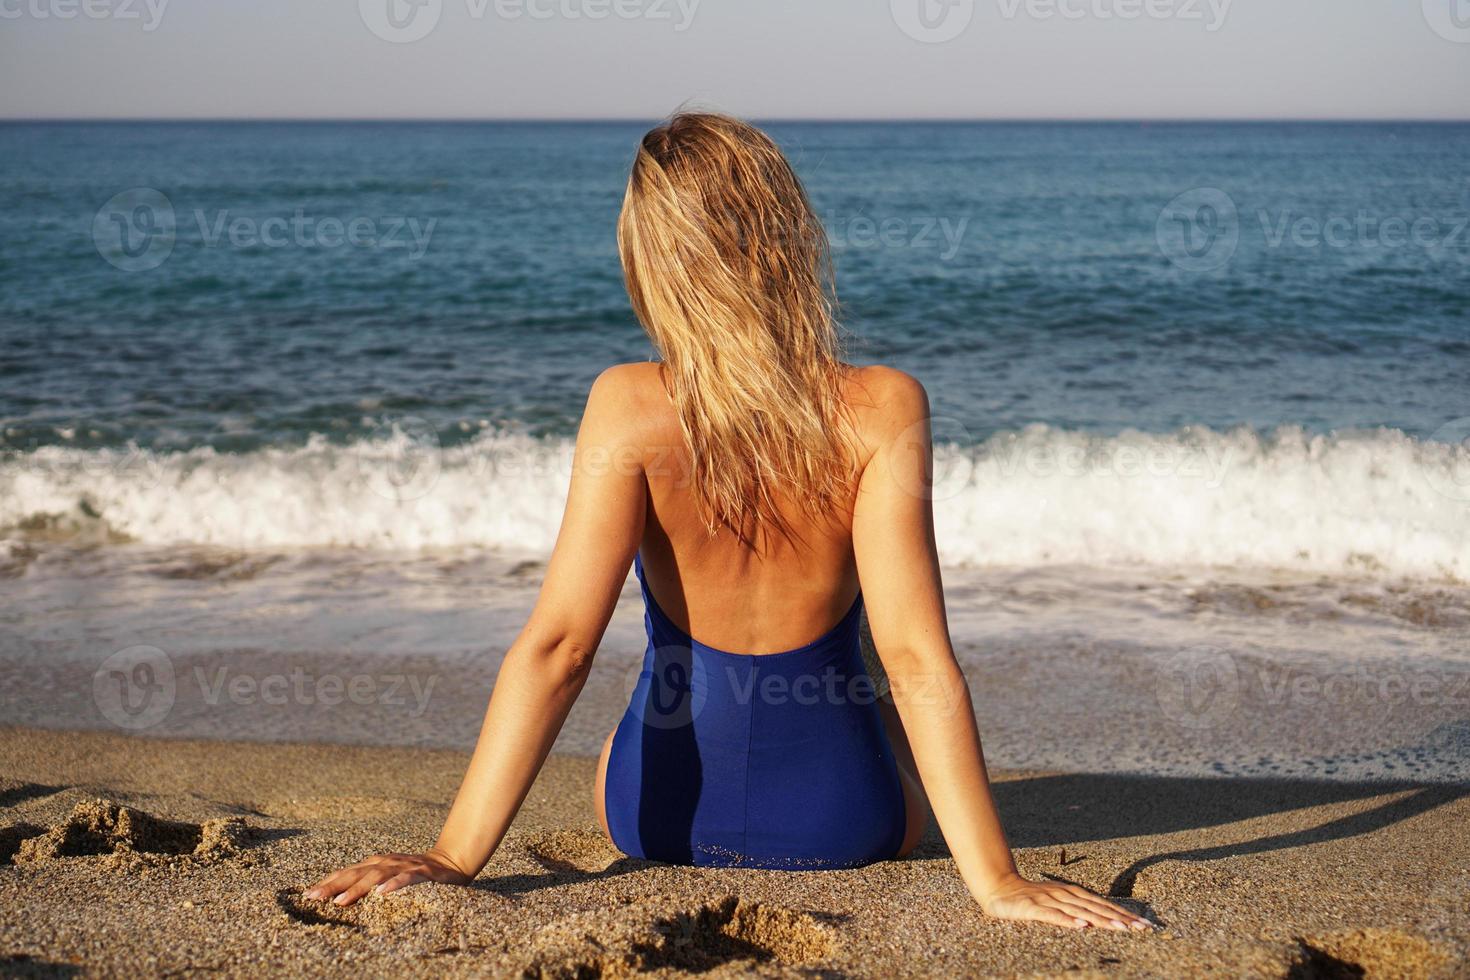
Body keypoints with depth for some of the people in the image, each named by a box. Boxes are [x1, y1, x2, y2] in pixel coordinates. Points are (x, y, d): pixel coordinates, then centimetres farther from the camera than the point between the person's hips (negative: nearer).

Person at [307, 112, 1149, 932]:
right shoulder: (882, 412, -23)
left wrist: (453, 858, -22)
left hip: (658, 815, 1)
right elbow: (916, 656, -26)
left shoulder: (630, 408, -23)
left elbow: (557, 644, -25)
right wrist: (997, 880, -23)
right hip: (846, 824, 0)